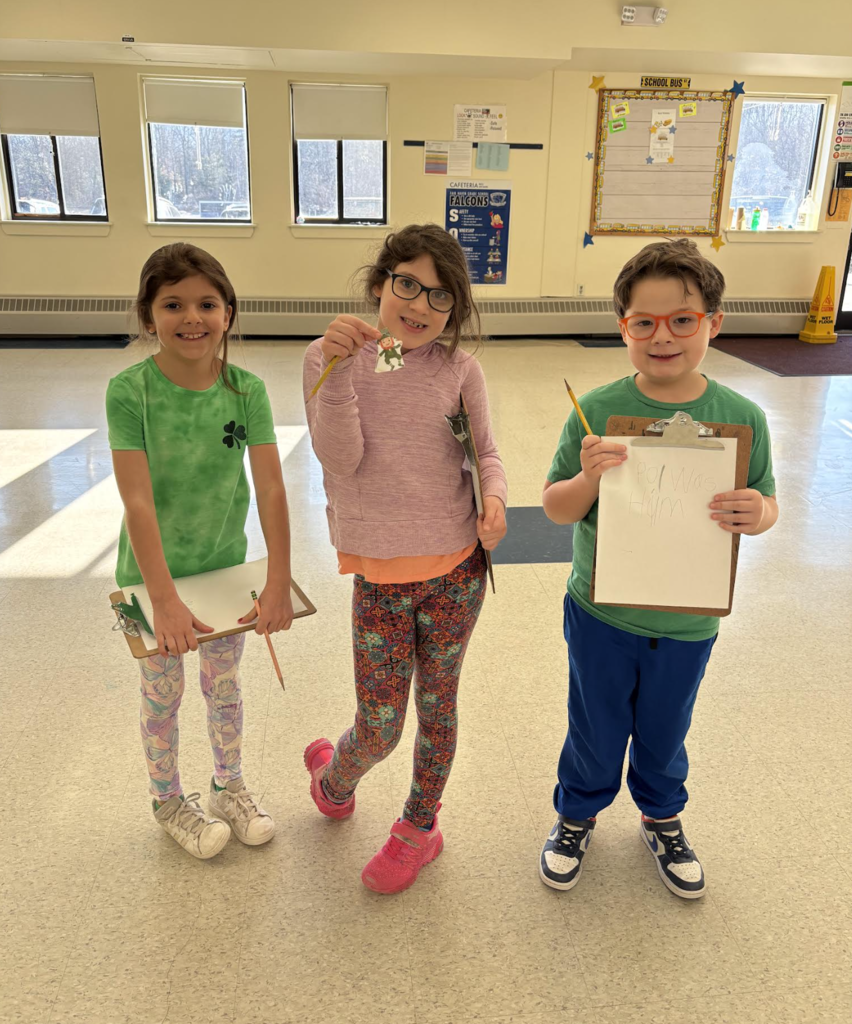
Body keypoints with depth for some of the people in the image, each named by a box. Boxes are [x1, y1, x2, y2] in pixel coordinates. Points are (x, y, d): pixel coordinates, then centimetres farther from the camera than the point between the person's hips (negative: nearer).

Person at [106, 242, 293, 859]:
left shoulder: (246, 390, -12)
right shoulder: (130, 392, -19)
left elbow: (271, 488, -16)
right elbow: (138, 500, -24)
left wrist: (279, 583, -21)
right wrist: (165, 600, -29)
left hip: (225, 565, 3)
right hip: (153, 572, -2)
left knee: (225, 686, 20)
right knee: (163, 696, 16)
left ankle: (230, 786, 44)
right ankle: (170, 802, 40)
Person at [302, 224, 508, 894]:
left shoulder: (459, 368, -1)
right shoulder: (331, 358, -4)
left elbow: (486, 453, 3)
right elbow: (341, 459, -13)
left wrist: (494, 497, -19)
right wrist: (339, 369, -24)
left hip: (456, 568, 1)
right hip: (380, 572, -1)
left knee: (437, 706, 16)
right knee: (380, 726, 4)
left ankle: (420, 827, 41)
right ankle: (334, 780, 42)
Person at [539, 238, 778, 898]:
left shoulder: (741, 417, -11)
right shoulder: (599, 410, -16)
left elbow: (766, 503, 0)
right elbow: (555, 509, -9)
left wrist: (758, 514, -24)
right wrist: (587, 480, -31)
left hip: (689, 621, 2)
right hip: (601, 614, -1)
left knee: (665, 732, 24)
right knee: (595, 730, 19)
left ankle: (663, 818, 54)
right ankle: (578, 816, 49)